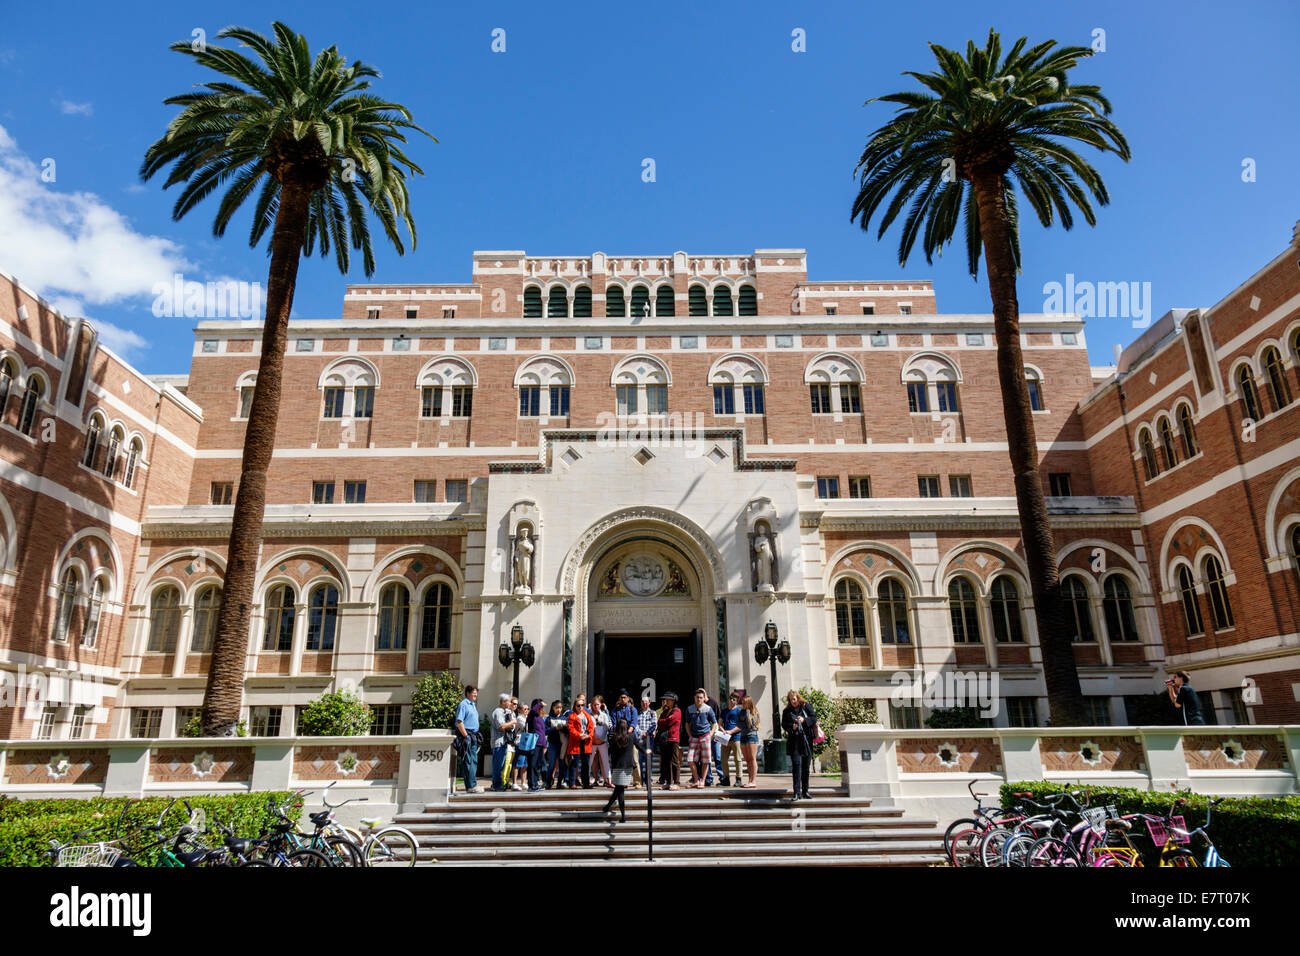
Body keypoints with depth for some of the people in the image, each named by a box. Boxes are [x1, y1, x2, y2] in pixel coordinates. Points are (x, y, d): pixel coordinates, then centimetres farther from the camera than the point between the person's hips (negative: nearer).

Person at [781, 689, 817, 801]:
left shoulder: (806, 706, 8)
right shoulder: (786, 711, 10)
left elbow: (814, 718, 3)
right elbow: (783, 724, 7)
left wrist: (804, 720, -13)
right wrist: (792, 726, -12)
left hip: (806, 740, 1)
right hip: (794, 742, -1)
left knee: (806, 766, 7)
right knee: (796, 765, -10)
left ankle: (805, 791, 17)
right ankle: (797, 792, -10)